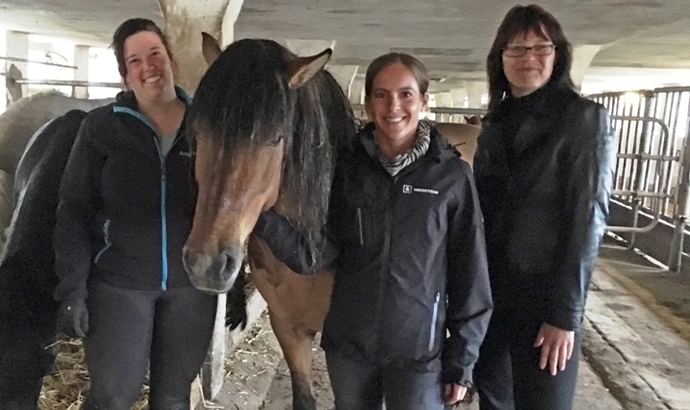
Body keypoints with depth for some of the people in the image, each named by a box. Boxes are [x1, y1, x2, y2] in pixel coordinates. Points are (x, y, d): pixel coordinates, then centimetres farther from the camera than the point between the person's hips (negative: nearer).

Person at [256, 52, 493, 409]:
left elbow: (470, 274, -4)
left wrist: (462, 359, -2)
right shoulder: (346, 167, -4)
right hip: (347, 345, 3)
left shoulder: (452, 176, -10)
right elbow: (312, 256, -8)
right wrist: (258, 213, -23)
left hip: (419, 350, -2)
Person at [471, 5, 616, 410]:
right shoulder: (496, 122, 8)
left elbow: (588, 219, -12)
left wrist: (566, 311, -16)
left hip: (544, 296, -5)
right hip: (488, 290, 5)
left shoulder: (586, 119, -8)